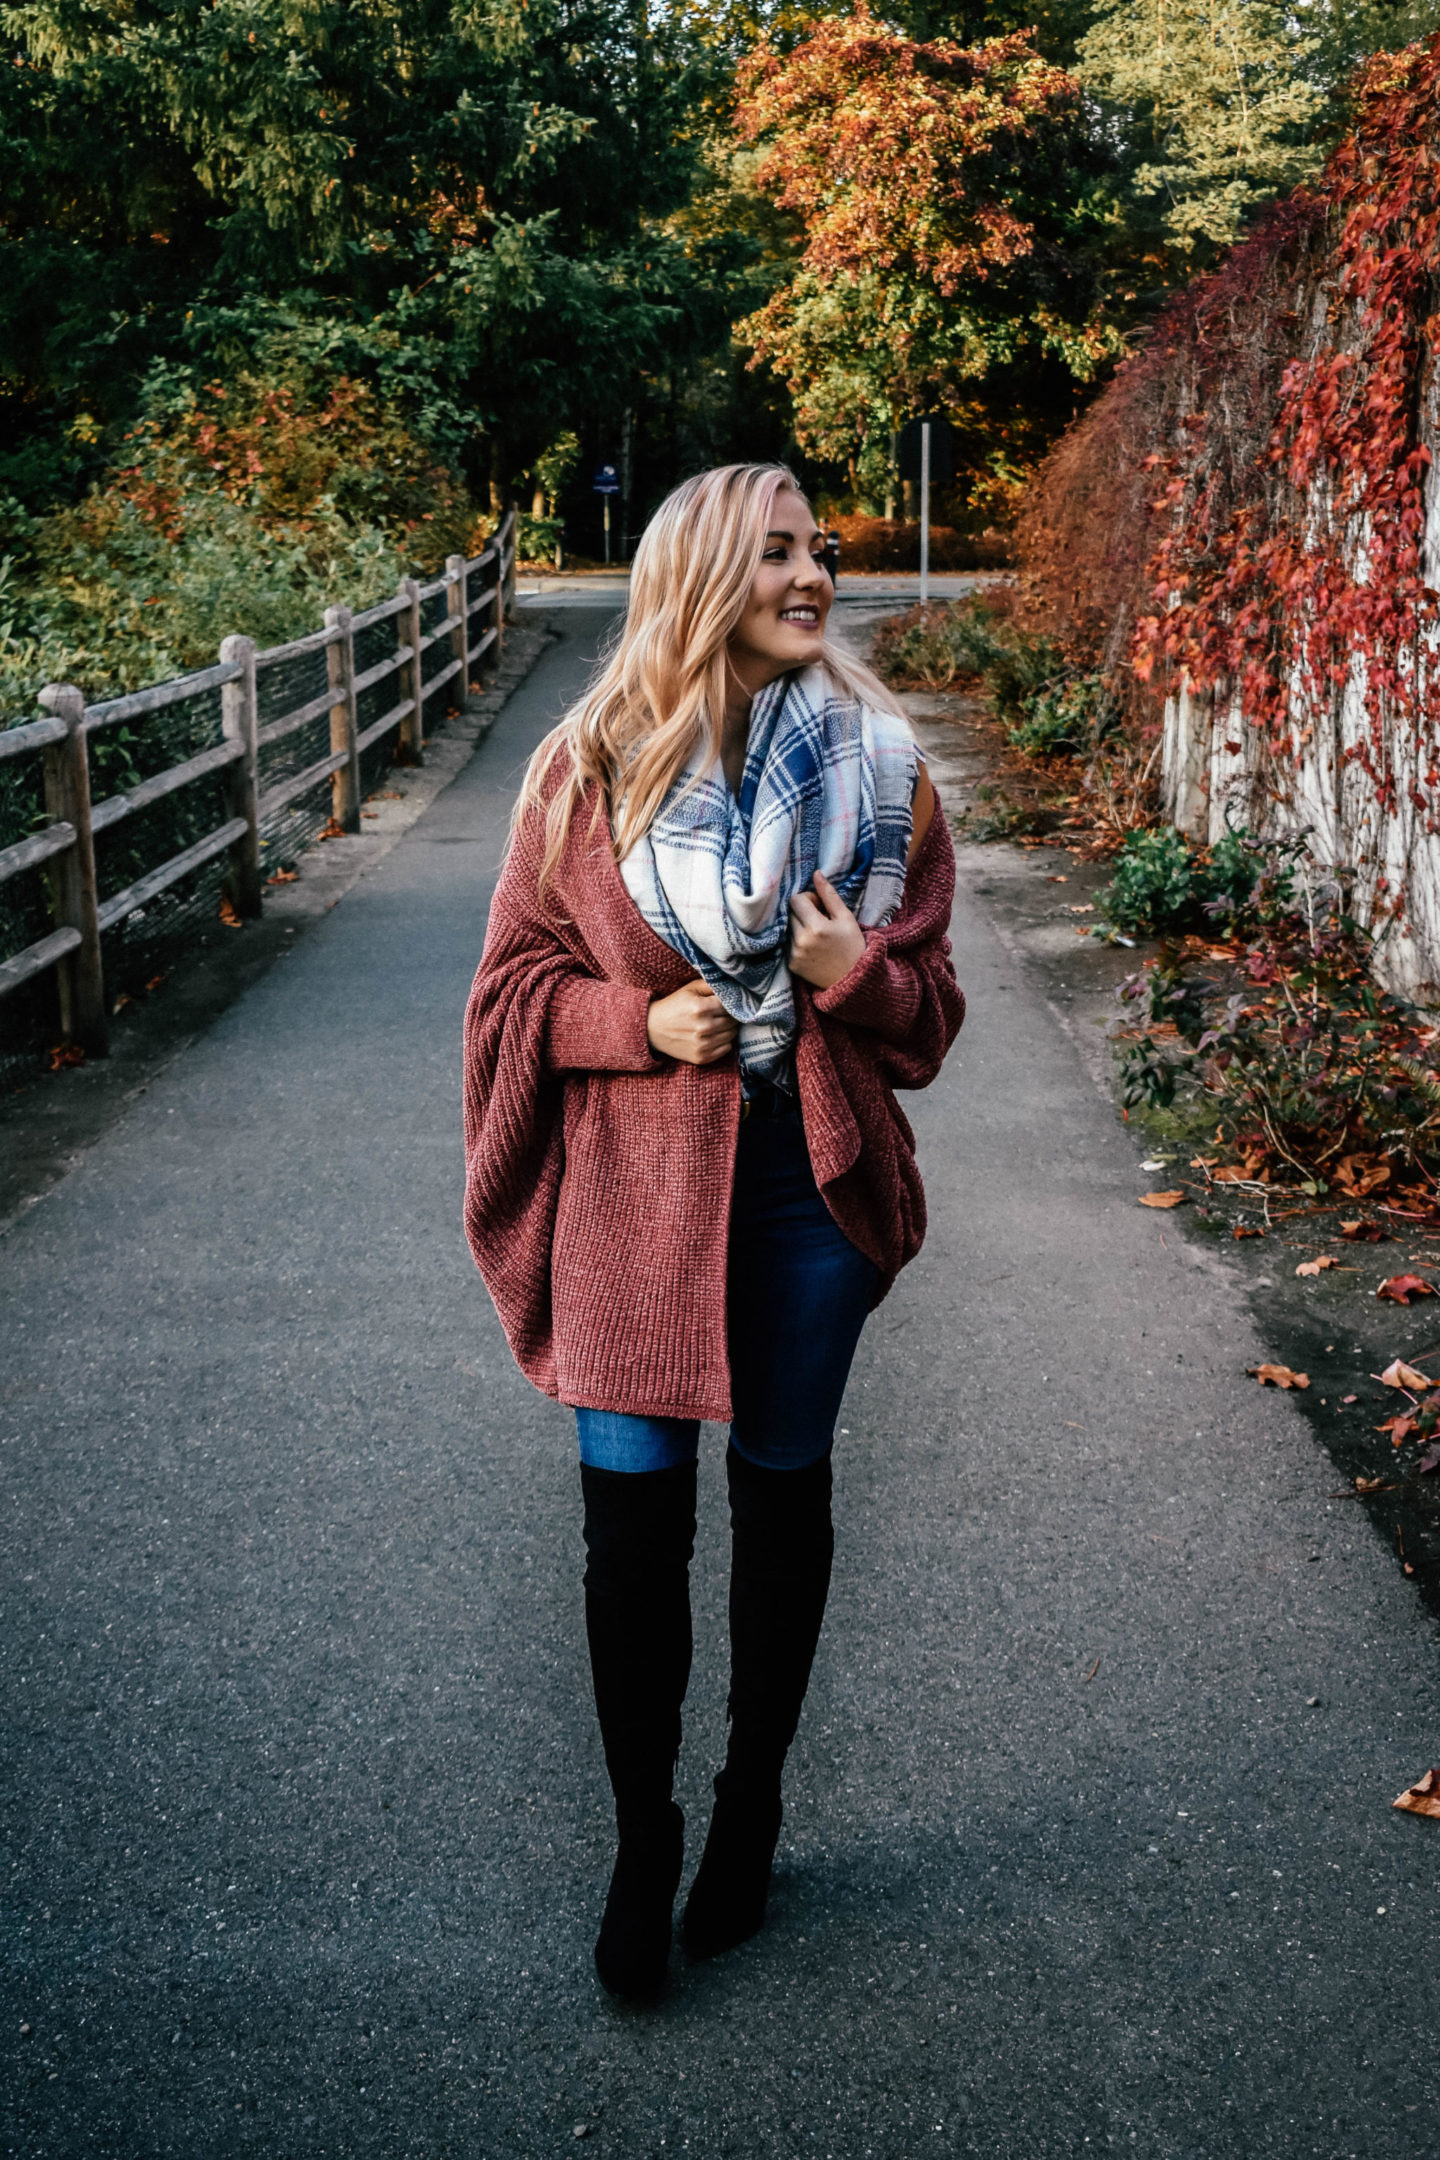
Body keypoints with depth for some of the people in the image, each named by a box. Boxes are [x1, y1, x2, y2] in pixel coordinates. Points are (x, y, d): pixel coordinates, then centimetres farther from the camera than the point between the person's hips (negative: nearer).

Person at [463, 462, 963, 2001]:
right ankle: (642, 1842, 22)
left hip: (811, 1182, 2)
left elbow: (929, 1002, 6)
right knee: (633, 1516, 0)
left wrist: (858, 973, -15)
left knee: (782, 1492, 14)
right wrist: (637, 1020, -15)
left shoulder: (879, 768, 0)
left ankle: (752, 1802, 36)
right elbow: (514, 983, 3)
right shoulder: (587, 775, -4)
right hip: (635, 1186, -1)